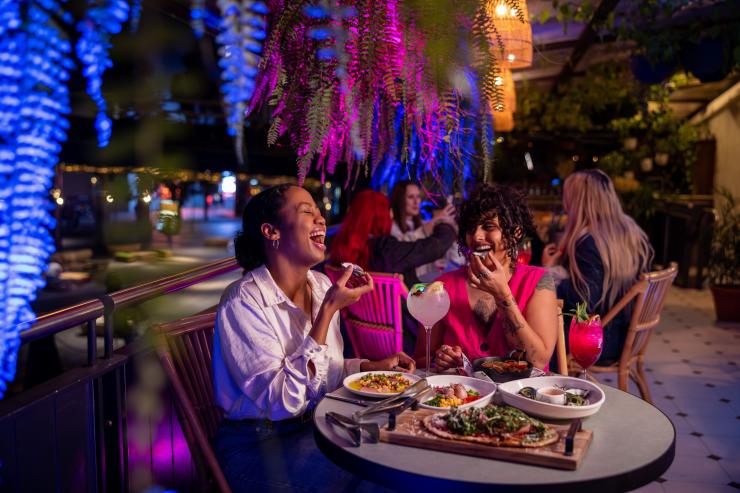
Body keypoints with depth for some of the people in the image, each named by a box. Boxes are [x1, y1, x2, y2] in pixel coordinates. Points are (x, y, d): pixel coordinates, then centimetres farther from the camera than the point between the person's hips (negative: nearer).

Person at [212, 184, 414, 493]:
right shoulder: (243, 302, -20)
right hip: (260, 443, -6)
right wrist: (329, 310, -26)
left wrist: (370, 366, -4)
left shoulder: (321, 285, 2)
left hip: (319, 422, 7)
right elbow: (282, 401, -26)